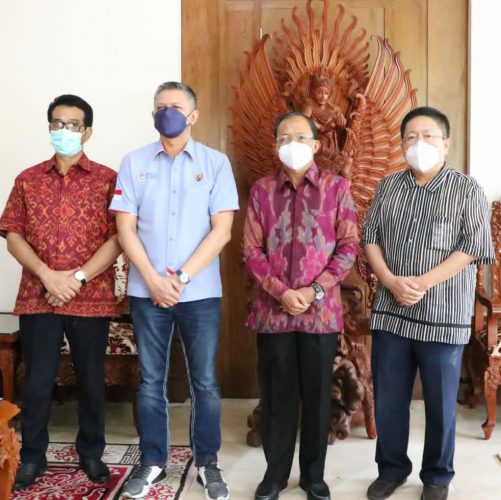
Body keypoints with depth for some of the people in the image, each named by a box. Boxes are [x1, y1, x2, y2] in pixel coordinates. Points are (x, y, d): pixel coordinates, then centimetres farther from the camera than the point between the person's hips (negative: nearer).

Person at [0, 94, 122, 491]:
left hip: (92, 299, -1)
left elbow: (117, 238, -6)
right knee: (37, 382, 9)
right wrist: (47, 275, -12)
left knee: (92, 381, 10)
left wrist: (78, 278, -15)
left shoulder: (107, 179, 0)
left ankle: (92, 453, 28)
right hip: (37, 297, 2)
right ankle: (32, 457, 27)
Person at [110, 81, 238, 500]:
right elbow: (126, 228, 1)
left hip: (200, 292, -1)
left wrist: (181, 278, -12)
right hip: (146, 291, 2)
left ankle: (208, 463, 24)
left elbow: (222, 230, -6)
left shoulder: (215, 163, 1)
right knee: (151, 381, 11)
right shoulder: (135, 163, 5)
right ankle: (152, 462, 26)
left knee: (205, 383, 7)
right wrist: (154, 280, -11)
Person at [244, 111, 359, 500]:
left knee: (317, 394, 9)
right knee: (276, 393, 10)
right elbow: (252, 250, 1)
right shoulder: (262, 190, 5)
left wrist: (316, 290, -12)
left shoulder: (336, 187, 2)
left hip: (321, 309, -1)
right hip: (273, 308, 1)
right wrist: (281, 292, -11)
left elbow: (349, 246, -2)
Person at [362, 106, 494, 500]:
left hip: (444, 315, -3)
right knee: (388, 399, 11)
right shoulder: (388, 187, 10)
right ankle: (392, 468, 30)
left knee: (441, 404, 8)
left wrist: (422, 283, -16)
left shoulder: (466, 190, -2)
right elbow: (370, 237, 7)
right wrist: (391, 282, -9)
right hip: (390, 311, 3)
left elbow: (473, 247, -9)